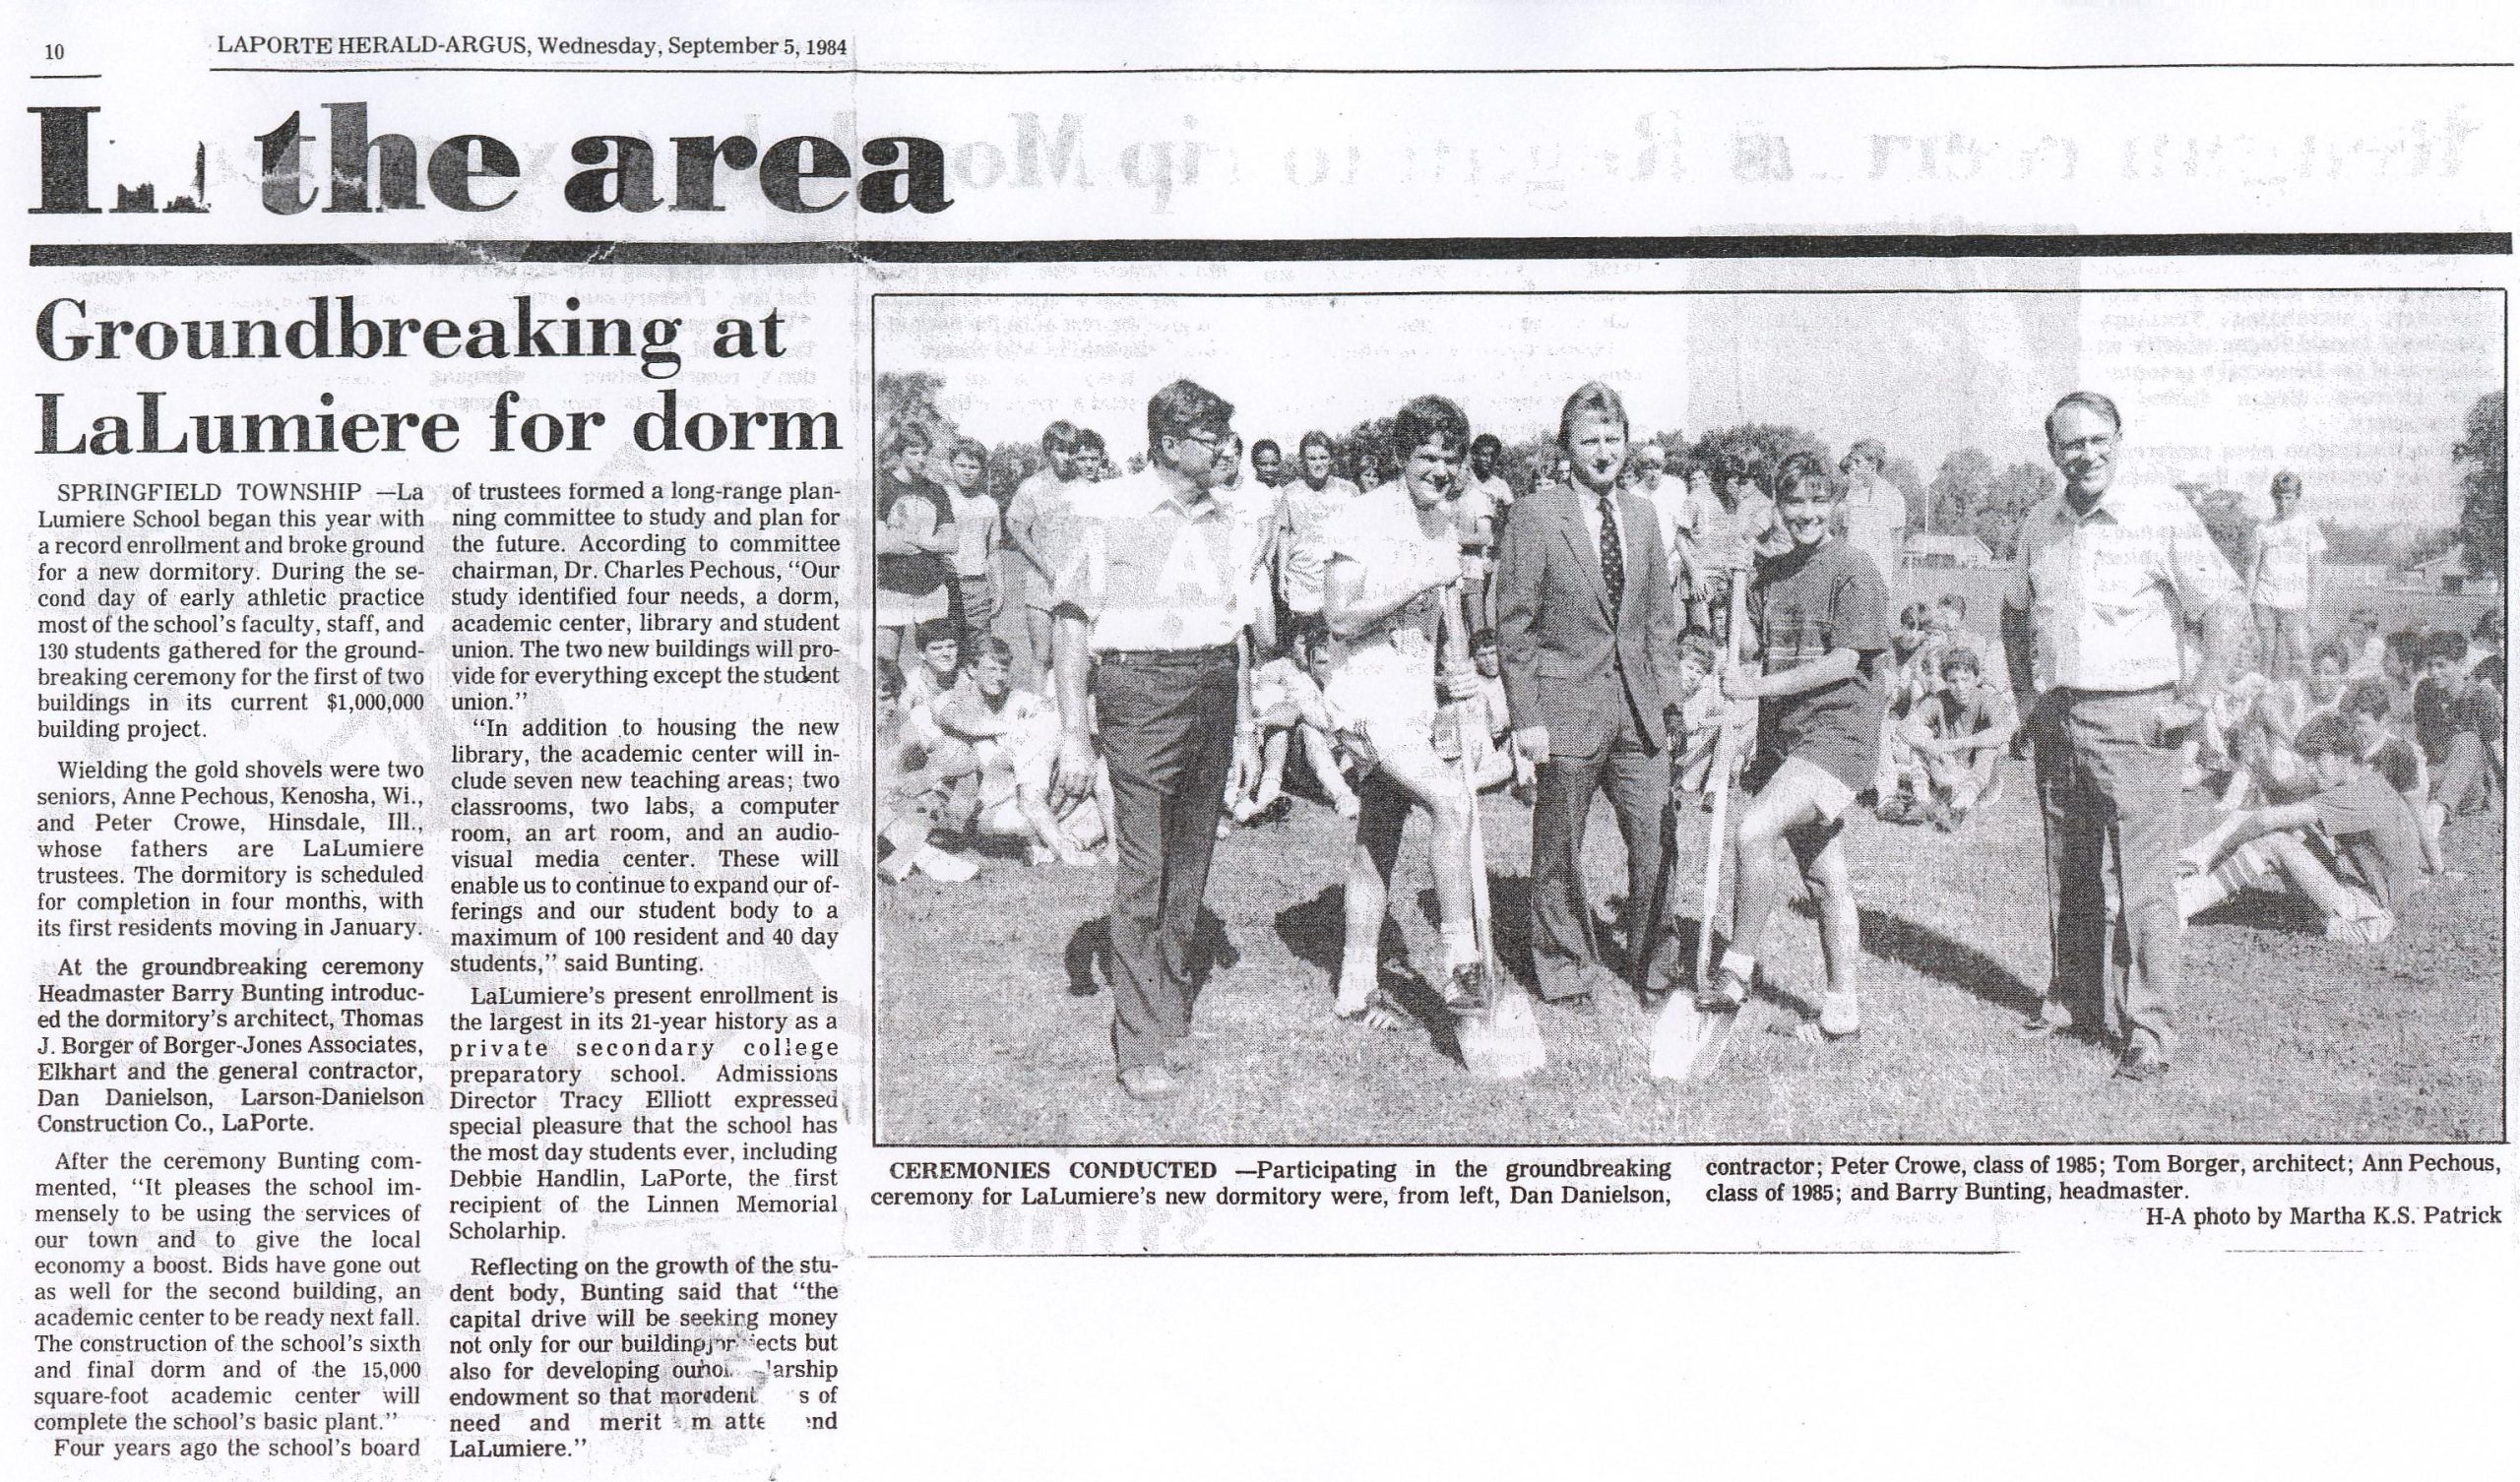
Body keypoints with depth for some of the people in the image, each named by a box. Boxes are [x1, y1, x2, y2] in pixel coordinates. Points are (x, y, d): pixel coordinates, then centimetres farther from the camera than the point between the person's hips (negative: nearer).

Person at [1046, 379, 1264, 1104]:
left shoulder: (1219, 522, 16)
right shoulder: (1107, 514, -3)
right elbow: (1071, 626, -4)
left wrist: (1244, 724, 21)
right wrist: (1074, 737, -8)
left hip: (1213, 690, 6)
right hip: (1141, 689, -6)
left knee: (1190, 866, 8)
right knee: (1143, 870, -7)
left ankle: (1172, 1021, 20)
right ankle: (1140, 1048, -2)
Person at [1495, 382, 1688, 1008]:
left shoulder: (1641, 515, 11)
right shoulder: (1535, 516, -6)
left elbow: (1659, 615, 17)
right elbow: (1513, 623, -7)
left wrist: (1667, 693, 8)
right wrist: (1526, 716, -11)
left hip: (1637, 708, 5)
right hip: (1567, 708, -4)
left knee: (1656, 835, 3)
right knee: (1560, 849, 6)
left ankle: (1653, 957, 20)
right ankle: (1565, 963, 21)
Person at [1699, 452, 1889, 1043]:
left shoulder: (1853, 569, -7)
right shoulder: (1770, 573, 14)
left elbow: (1845, 661, -14)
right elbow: (1747, 643, 13)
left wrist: (1759, 686, -15)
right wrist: (1737, 646, -10)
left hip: (1837, 733, -7)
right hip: (1782, 738, 7)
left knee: (1752, 832, -23)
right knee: (1825, 878, 11)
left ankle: (1737, 967, -10)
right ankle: (1842, 1010, 18)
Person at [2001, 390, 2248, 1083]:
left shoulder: (2162, 514, -8)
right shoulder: (2041, 522, 10)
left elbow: (2229, 611, -9)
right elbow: (2015, 612, 27)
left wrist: (2190, 702, -10)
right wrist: (2027, 694, 18)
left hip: (2133, 719, -6)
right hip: (2055, 719, 6)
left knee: (2143, 879, -7)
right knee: (2068, 869, 13)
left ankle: (2148, 1028, -3)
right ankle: (2071, 995, 26)